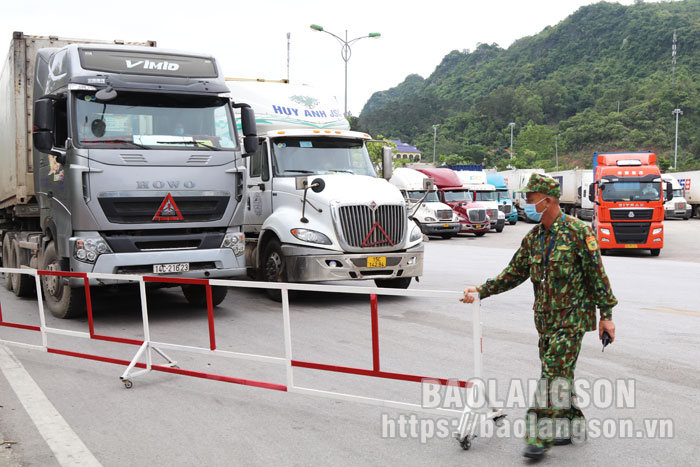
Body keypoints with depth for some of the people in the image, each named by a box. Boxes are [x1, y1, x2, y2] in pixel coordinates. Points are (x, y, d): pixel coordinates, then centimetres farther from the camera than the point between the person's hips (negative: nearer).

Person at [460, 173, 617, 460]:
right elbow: (514, 273, 13)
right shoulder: (533, 237, 9)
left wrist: (606, 314, -8)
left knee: (553, 374, -10)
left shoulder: (578, 231, -10)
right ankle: (574, 425, 28)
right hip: (545, 318, 7)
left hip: (572, 317, -7)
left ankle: (540, 437, -6)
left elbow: (597, 274, -8)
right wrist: (481, 291, 4)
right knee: (560, 373, 13)